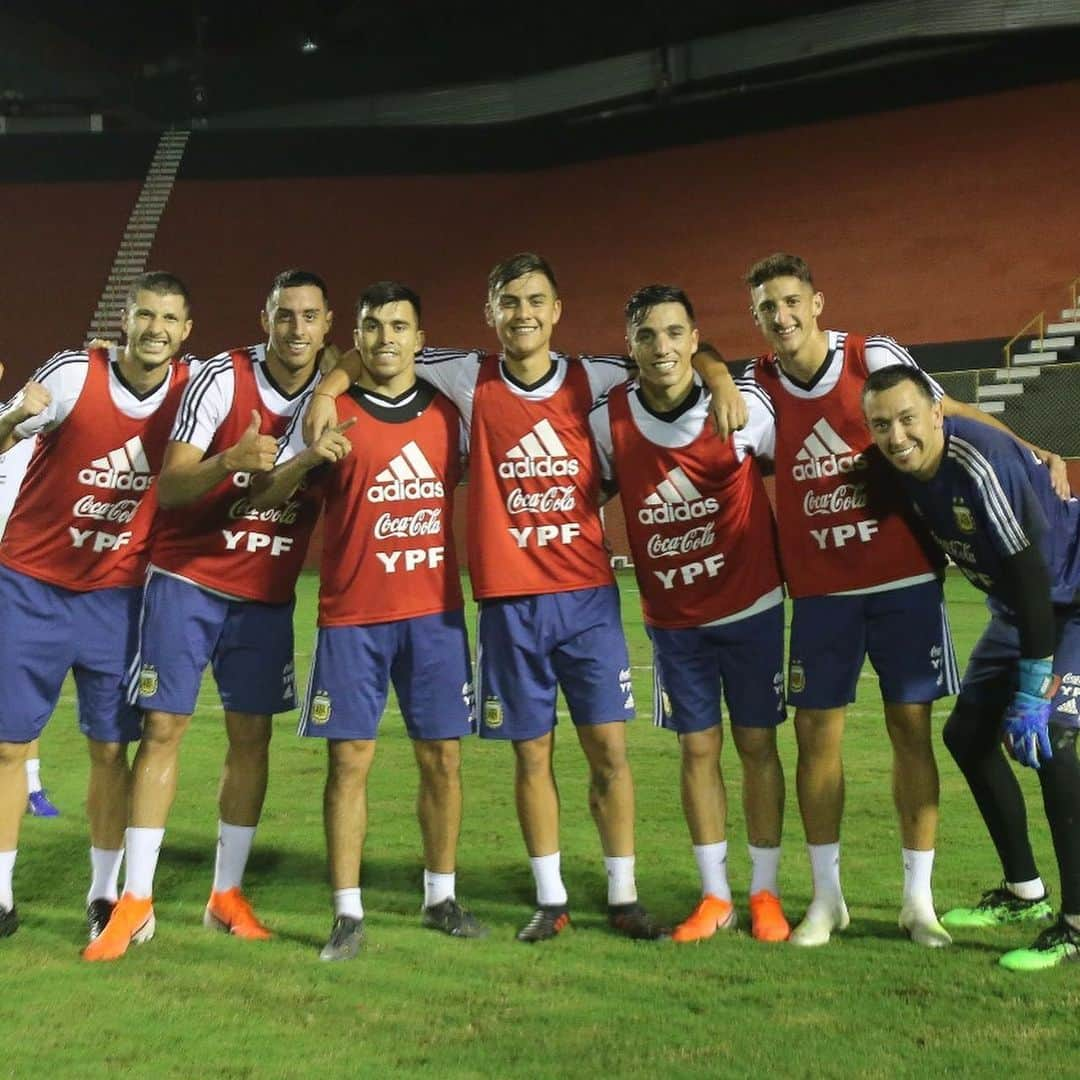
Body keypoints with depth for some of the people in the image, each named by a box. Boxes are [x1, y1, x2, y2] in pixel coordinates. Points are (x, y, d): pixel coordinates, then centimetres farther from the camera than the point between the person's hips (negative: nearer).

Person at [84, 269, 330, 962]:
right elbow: (167, 490, -16)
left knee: (252, 736, 5)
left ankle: (228, 894, 17)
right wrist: (230, 461, -34)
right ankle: (136, 902, 4)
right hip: (188, 579, -3)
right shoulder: (221, 379, -12)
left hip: (267, 594, 3)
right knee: (163, 728, -4)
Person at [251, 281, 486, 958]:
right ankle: (348, 914, 5)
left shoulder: (448, 413, 8)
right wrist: (310, 458, -21)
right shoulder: (329, 414, 1)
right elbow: (264, 497, -3)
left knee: (443, 756, 6)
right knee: (349, 760, -3)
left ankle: (442, 897, 20)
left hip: (436, 612, 2)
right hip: (352, 617, -2)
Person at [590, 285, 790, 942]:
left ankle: (765, 893, 21)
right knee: (698, 749, 8)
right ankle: (715, 896, 21)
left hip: (751, 606, -1)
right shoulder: (609, 421, -10)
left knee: (758, 744, 6)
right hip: (672, 618, 2)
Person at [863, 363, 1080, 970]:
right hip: (1020, 608, 9)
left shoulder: (980, 463, -32)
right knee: (968, 733, 8)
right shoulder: (901, 471, -9)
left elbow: (1031, 573, -31)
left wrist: (1031, 693, -29)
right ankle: (1024, 894, 23)